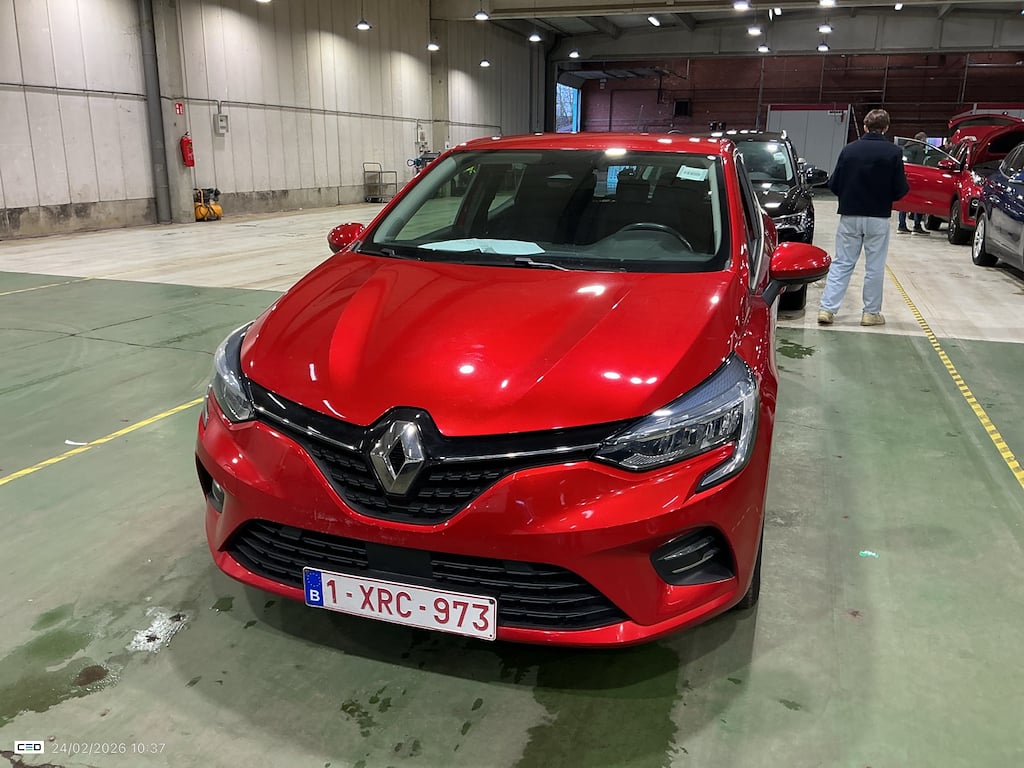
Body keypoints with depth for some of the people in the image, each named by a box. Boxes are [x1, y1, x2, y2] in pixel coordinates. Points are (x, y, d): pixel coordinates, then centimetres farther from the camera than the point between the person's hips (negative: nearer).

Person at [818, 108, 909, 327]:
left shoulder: (849, 149, -1)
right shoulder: (893, 152, -6)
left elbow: (834, 184, 2)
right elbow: (900, 189, -6)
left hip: (849, 216, 2)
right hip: (878, 217, -2)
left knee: (841, 263, 9)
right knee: (875, 266, 8)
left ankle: (827, 308, 2)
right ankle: (871, 312, 14)